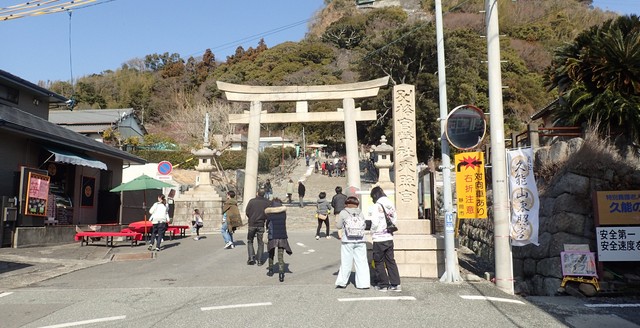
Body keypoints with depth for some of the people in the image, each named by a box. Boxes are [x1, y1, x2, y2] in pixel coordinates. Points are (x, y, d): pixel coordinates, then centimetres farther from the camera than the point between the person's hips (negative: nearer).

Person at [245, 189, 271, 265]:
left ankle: (251, 257, 1)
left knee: (250, 241, 14)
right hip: (261, 225, 1)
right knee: (260, 243, 10)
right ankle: (259, 260, 7)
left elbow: (247, 212, -3)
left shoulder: (251, 201, -5)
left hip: (252, 224, -1)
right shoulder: (267, 202, -2)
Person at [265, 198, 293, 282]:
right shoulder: (284, 212, 1)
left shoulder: (269, 213, -2)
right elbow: (284, 224, 10)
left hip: (272, 237, 0)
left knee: (271, 254, 20)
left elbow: (267, 225, 7)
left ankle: (271, 271, 34)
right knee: (281, 256, 0)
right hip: (282, 237, 0)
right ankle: (281, 272, -17)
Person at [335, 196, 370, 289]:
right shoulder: (360, 213, 3)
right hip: (360, 241, 2)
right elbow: (364, 226, 7)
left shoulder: (343, 213, -3)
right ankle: (363, 283, 6)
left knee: (346, 262, 7)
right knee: (361, 262, 6)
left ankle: (342, 282, 12)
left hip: (347, 241, -2)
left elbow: (338, 226, 2)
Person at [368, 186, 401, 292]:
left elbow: (375, 223, -18)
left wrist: (373, 232, 0)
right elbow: (394, 219, 9)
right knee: (390, 261, 13)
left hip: (379, 239, -6)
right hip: (389, 238, 6)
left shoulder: (376, 207, -15)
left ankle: (383, 285, 13)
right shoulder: (391, 206, 6)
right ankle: (396, 284, 13)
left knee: (379, 262, 7)